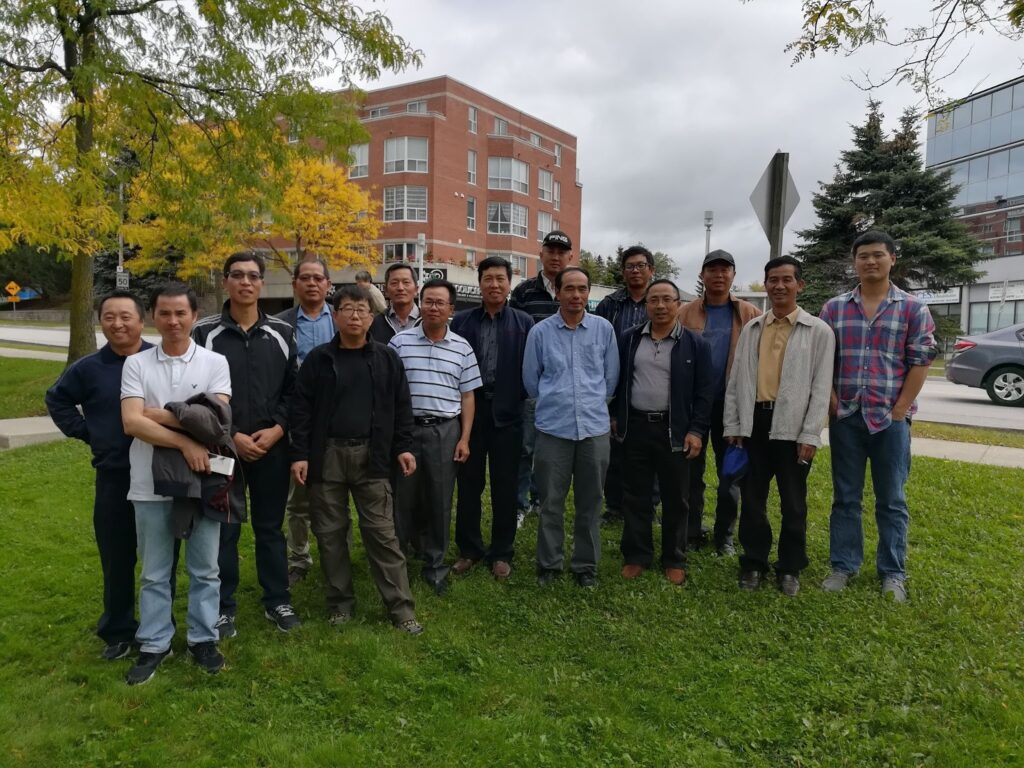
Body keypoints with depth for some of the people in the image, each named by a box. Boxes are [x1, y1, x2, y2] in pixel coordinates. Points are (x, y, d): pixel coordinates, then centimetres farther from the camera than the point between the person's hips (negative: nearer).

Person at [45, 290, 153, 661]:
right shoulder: (88, 368, 1)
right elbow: (57, 400, 17)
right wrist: (87, 434, 6)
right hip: (114, 477, 2)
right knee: (117, 558, 10)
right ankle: (118, 632, 26)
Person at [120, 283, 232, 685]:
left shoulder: (215, 362, -1)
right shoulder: (136, 364, 1)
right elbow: (131, 423, -11)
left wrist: (155, 414, -12)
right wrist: (186, 442, -19)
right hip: (151, 485, 1)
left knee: (204, 569, 11)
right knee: (154, 572, 13)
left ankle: (203, 639, 27)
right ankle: (153, 644, 28)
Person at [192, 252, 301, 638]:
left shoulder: (282, 332, 5)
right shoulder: (205, 332, -2)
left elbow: (294, 388, 5)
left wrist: (278, 429, -9)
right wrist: (232, 436, -12)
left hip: (272, 447, 2)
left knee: (270, 527, 12)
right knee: (224, 529, 9)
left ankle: (277, 601, 26)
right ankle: (222, 607, 24)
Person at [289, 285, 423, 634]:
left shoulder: (387, 358, 5)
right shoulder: (318, 359, 2)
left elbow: (401, 406, 7)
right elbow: (301, 408, 1)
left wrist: (403, 446, 0)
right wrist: (299, 454, -5)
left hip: (371, 456, 0)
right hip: (327, 455, 1)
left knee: (382, 532, 1)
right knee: (330, 533, 8)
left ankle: (401, 606, 8)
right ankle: (340, 602, 23)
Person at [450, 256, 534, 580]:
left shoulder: (524, 323, 3)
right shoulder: (461, 320, 5)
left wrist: (519, 398, -5)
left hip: (507, 414, -1)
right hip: (469, 410, 1)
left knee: (505, 487, 8)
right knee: (468, 483, 9)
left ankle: (501, 553, 22)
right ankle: (469, 549, 24)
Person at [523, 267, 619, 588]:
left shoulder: (604, 328, 3)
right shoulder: (540, 332, -1)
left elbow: (611, 376, 11)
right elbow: (530, 379, 8)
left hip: (595, 428, 1)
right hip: (553, 428, -1)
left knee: (590, 502, 11)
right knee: (551, 503, 7)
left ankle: (586, 565, 25)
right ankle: (548, 564, 23)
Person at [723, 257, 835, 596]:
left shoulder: (819, 331, 0)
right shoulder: (751, 329, 10)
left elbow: (821, 387, -4)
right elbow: (736, 379, 10)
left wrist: (810, 435, -10)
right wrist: (732, 426, 5)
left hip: (792, 426, -3)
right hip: (754, 422, 3)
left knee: (793, 503, 9)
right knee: (752, 498, 10)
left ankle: (790, 568, 25)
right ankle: (754, 562, 26)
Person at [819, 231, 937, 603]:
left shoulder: (913, 309, 1)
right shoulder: (834, 308, 6)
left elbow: (921, 362, -2)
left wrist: (899, 411, -8)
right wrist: (833, 405, -4)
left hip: (891, 418, -1)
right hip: (845, 417, 2)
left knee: (892, 500, 7)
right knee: (845, 497, 9)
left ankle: (893, 573, 19)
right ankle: (843, 566, 20)